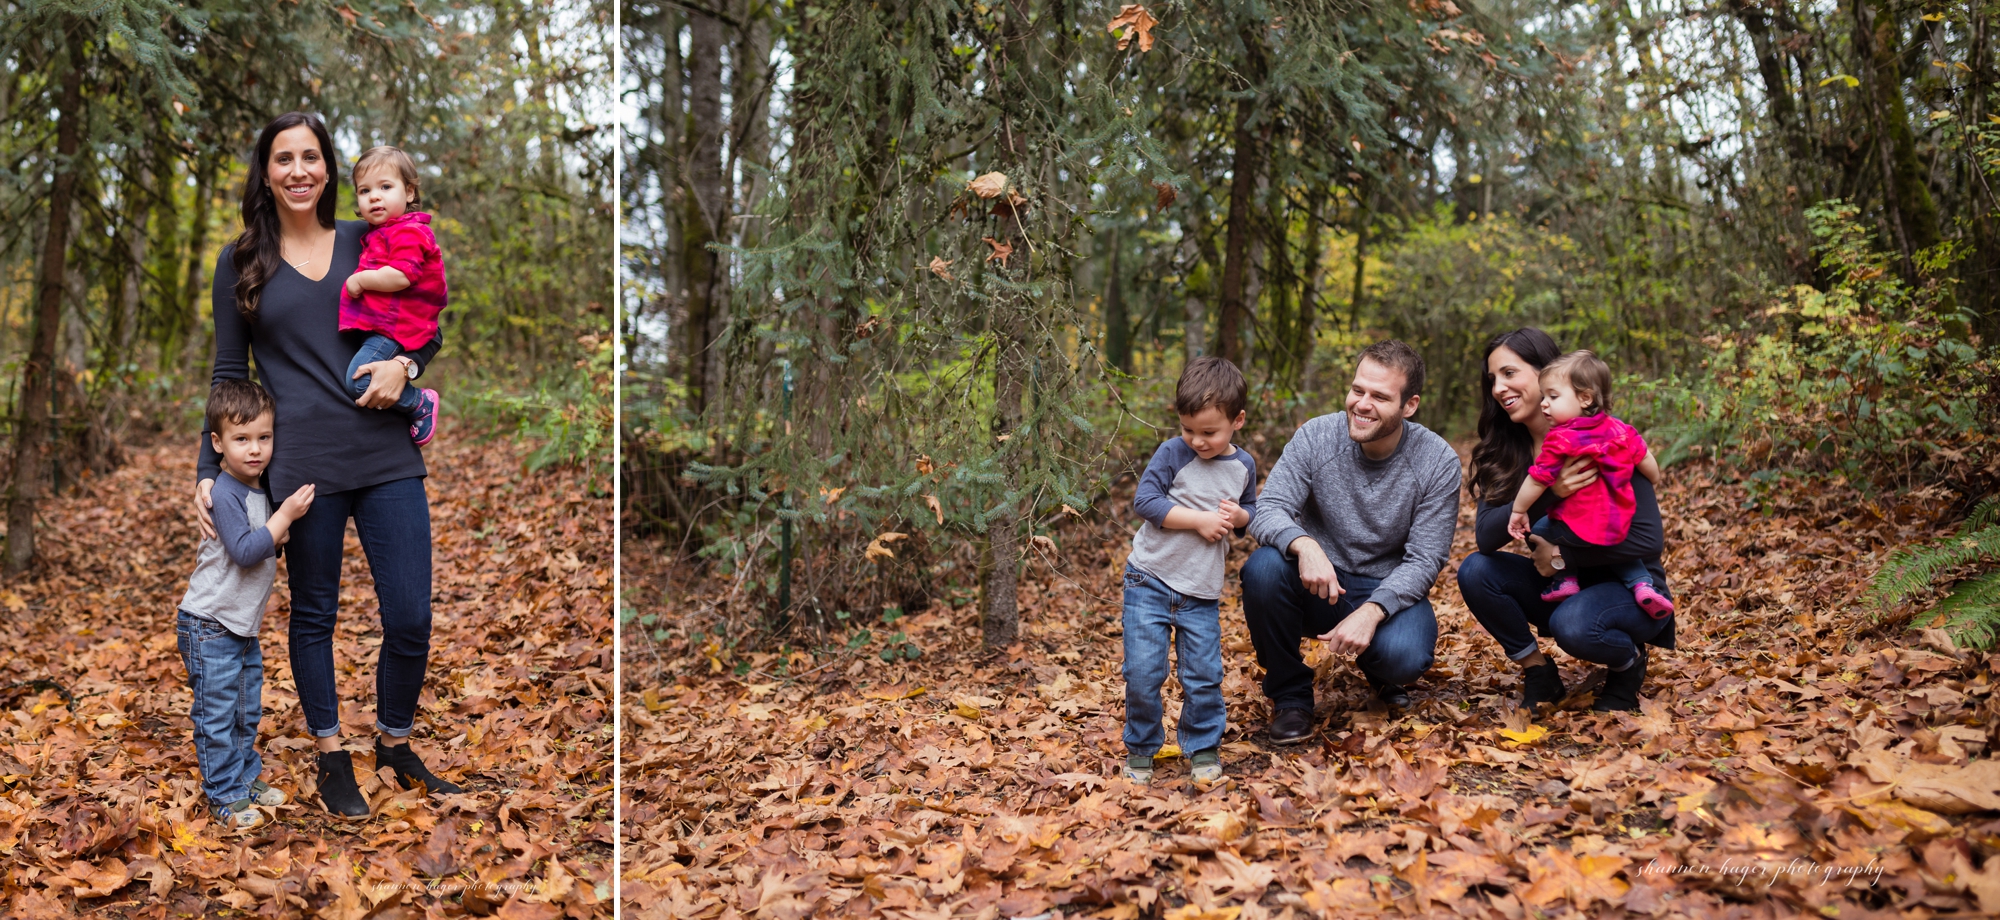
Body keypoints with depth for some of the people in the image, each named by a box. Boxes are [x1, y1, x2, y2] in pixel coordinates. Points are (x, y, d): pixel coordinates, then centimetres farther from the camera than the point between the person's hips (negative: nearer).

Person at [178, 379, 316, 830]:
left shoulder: (262, 488, 6)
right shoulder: (224, 494, -20)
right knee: (216, 713, -2)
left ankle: (246, 775, 30)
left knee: (248, 711, 17)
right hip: (210, 627, -9)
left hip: (245, 627, 9)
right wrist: (286, 515, -27)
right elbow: (245, 551, -28)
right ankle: (226, 795, 5)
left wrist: (282, 538, 5)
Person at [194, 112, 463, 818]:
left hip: (388, 459, 1)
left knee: (412, 620, 1)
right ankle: (332, 757, 29)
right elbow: (228, 376, 9)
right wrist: (208, 472, 4)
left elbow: (427, 328, 16)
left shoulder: (366, 242, 9)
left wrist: (404, 364, -6)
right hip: (302, 464, -1)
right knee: (314, 615, 11)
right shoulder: (241, 263, 7)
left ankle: (395, 745, 26)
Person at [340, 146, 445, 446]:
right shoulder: (377, 235, 22)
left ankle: (422, 404, -7)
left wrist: (360, 279, -16)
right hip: (375, 326, 11)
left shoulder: (409, 233, -10)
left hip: (394, 328, -11)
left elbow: (400, 276, -25)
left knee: (359, 381, -21)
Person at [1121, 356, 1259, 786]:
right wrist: (1200, 519, -18)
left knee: (1204, 675, 1)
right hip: (1150, 581, -3)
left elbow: (1252, 510, 18)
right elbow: (1145, 501, -14)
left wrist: (1239, 516, -6)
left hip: (1202, 593, 3)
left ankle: (1204, 747, 22)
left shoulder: (1243, 466, 5)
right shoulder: (1172, 454, -8)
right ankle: (1140, 749, 15)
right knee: (1143, 671, -5)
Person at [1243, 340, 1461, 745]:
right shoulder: (1316, 436, -11)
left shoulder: (1438, 462, -12)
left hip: (1389, 592, -1)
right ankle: (1290, 695, -7)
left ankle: (1380, 669, 10)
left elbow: (1424, 560, -13)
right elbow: (1268, 510, -16)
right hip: (1318, 586, 1)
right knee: (1263, 568, -31)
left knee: (1404, 655, -33)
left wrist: (1372, 612, -30)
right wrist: (1304, 544, -40)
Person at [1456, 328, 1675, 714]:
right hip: (1561, 585, 5)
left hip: (1631, 589, -5)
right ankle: (1539, 675, 0)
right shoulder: (1506, 450, -3)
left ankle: (1629, 664, 0)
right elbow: (1485, 537, -16)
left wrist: (1559, 556, -20)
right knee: (1475, 571, -19)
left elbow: (1647, 539, -21)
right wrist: (1545, 493, -31)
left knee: (1573, 624, -36)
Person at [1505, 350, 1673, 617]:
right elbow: (1646, 462, 11)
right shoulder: (1620, 430, 0)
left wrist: (1519, 511, 0)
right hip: (1618, 526, 5)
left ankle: (1565, 578, 11)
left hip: (1576, 528, -5)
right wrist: (1655, 480, 33)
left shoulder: (1560, 441, -17)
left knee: (1538, 531, 20)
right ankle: (1642, 584, 10)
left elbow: (1537, 481, -14)